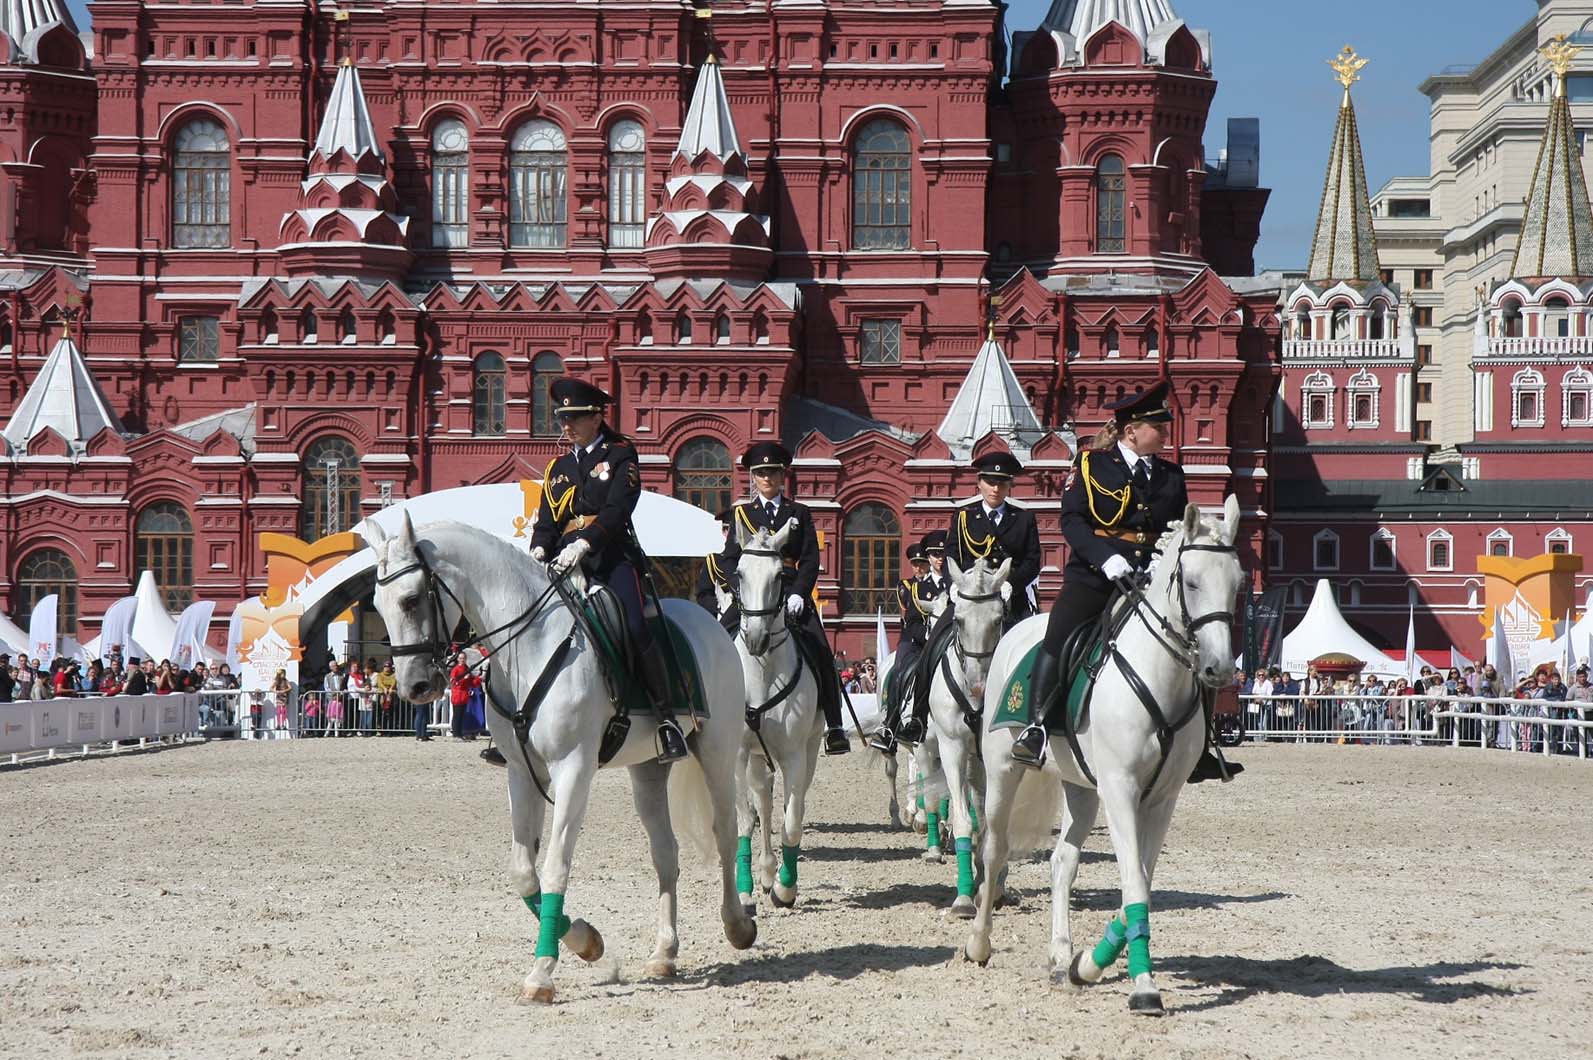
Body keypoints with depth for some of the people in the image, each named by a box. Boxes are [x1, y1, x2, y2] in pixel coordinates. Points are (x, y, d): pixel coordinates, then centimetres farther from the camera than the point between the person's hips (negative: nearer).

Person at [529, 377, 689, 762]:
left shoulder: (620, 455, 5)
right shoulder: (558, 467, 22)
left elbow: (616, 510, -9)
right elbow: (547, 520, 15)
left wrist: (582, 543, -24)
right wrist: (539, 550, -8)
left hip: (612, 557, -5)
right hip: (565, 563, 5)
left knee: (635, 630, -24)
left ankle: (667, 717, -15)